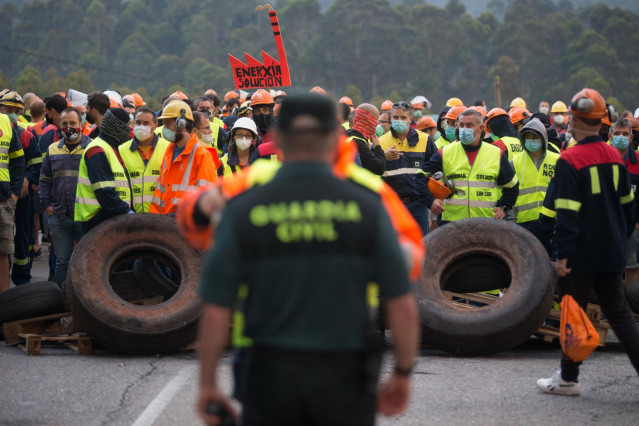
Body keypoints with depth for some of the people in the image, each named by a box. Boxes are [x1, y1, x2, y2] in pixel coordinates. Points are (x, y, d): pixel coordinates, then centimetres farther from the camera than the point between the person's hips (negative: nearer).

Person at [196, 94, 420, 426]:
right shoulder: (366, 208, -6)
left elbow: (216, 312, -7)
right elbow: (403, 307, -7)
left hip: (273, 375, 0)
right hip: (345, 379, 0)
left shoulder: (244, 212, -7)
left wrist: (207, 384, 5)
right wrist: (403, 375, 7)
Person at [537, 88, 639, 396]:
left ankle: (568, 378, 14)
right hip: (612, 252, 6)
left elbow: (567, 213, -20)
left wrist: (563, 254, -17)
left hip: (581, 255, -6)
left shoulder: (570, 161, -16)